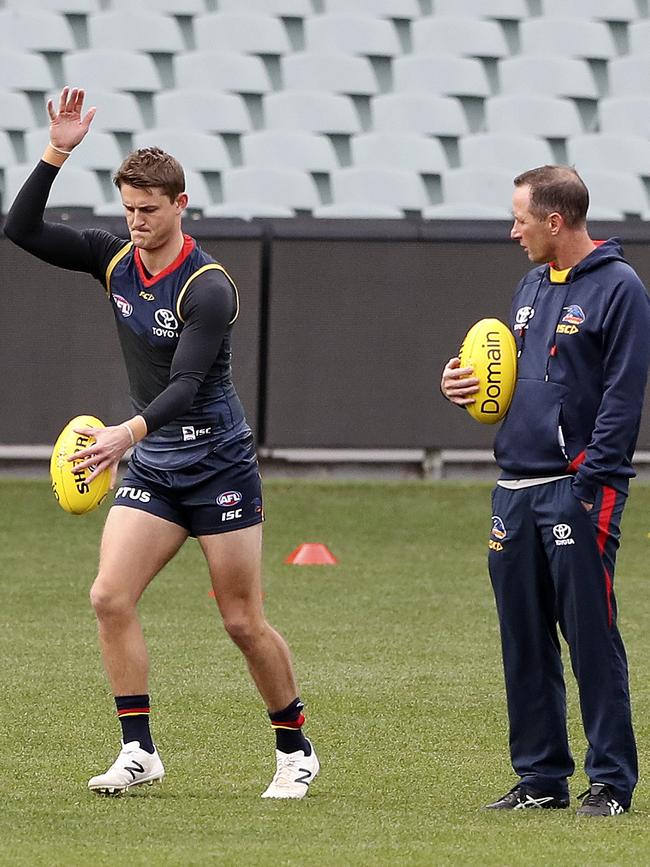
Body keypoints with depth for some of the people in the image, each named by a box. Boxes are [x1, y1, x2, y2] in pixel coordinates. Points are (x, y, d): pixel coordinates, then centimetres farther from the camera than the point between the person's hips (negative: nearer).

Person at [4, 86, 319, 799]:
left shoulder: (208, 288, -18)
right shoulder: (115, 260, 2)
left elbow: (186, 385, -28)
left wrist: (129, 432, -44)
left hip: (217, 465, -6)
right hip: (152, 467, 6)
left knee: (243, 622, -2)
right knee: (110, 596, -10)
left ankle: (295, 749, 14)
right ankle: (138, 752, -5)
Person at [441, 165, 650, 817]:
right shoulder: (532, 286, 18)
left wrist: (590, 483, -19)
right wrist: (466, 386, 7)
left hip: (579, 490, -8)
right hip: (515, 488, 8)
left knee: (591, 639, -6)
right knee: (525, 643, 9)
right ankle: (540, 779, 16)